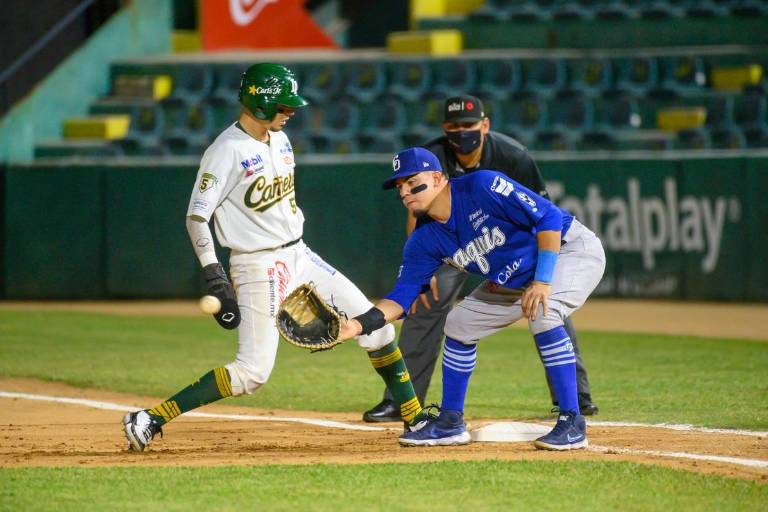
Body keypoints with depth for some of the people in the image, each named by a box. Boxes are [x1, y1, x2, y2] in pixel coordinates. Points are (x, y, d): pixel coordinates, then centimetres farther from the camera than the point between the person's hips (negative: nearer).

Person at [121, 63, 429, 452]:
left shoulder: (279, 139, 7)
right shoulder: (227, 151, -18)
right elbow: (196, 218, -19)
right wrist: (215, 278, -24)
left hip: (298, 255, 8)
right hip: (258, 266, -8)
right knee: (253, 372, -15)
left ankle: (413, 415, 16)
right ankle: (151, 419, -12)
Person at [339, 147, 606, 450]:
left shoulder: (482, 187, -28)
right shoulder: (424, 241, -7)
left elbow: (550, 217, -27)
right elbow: (401, 296, -9)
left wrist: (542, 281, -32)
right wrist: (359, 324, -27)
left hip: (571, 248, -8)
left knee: (542, 315, -33)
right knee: (459, 323, 6)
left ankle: (572, 424, -25)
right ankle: (450, 423, 19)